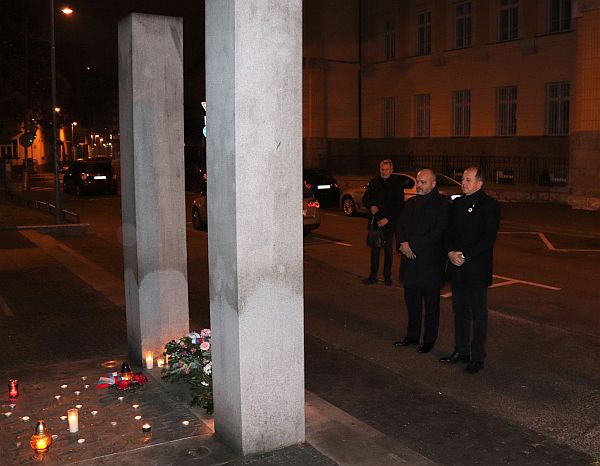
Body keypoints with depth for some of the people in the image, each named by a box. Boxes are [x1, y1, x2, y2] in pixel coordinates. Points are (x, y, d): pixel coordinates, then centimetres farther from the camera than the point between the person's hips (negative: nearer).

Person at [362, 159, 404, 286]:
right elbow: (365, 198, 13)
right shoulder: (374, 182, 5)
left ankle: (387, 276, 14)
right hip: (374, 221, 3)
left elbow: (399, 205, -6)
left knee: (388, 250, 5)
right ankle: (372, 276, 13)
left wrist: (388, 219, -14)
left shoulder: (397, 184, -5)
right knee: (374, 249, 7)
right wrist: (371, 207, -8)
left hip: (389, 223, -3)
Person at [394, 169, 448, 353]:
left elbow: (438, 232, -17)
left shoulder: (441, 204, -8)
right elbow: (401, 226, 13)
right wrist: (402, 244, -8)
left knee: (431, 303, 6)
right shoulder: (411, 203, 13)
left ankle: (429, 340, 16)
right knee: (411, 300, 13)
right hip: (410, 259, 6)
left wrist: (413, 246, -18)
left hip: (430, 261, -6)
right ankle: (412, 335, 27)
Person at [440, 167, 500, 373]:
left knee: (478, 314, 4)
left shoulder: (490, 206, -8)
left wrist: (465, 256, -18)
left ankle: (477, 357, 13)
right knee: (460, 312, 14)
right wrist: (451, 252, -7)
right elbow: (449, 232, 11)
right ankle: (461, 351, 26)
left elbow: (488, 239, -14)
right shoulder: (457, 203, 11)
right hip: (457, 268, 6)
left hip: (477, 269, -6)